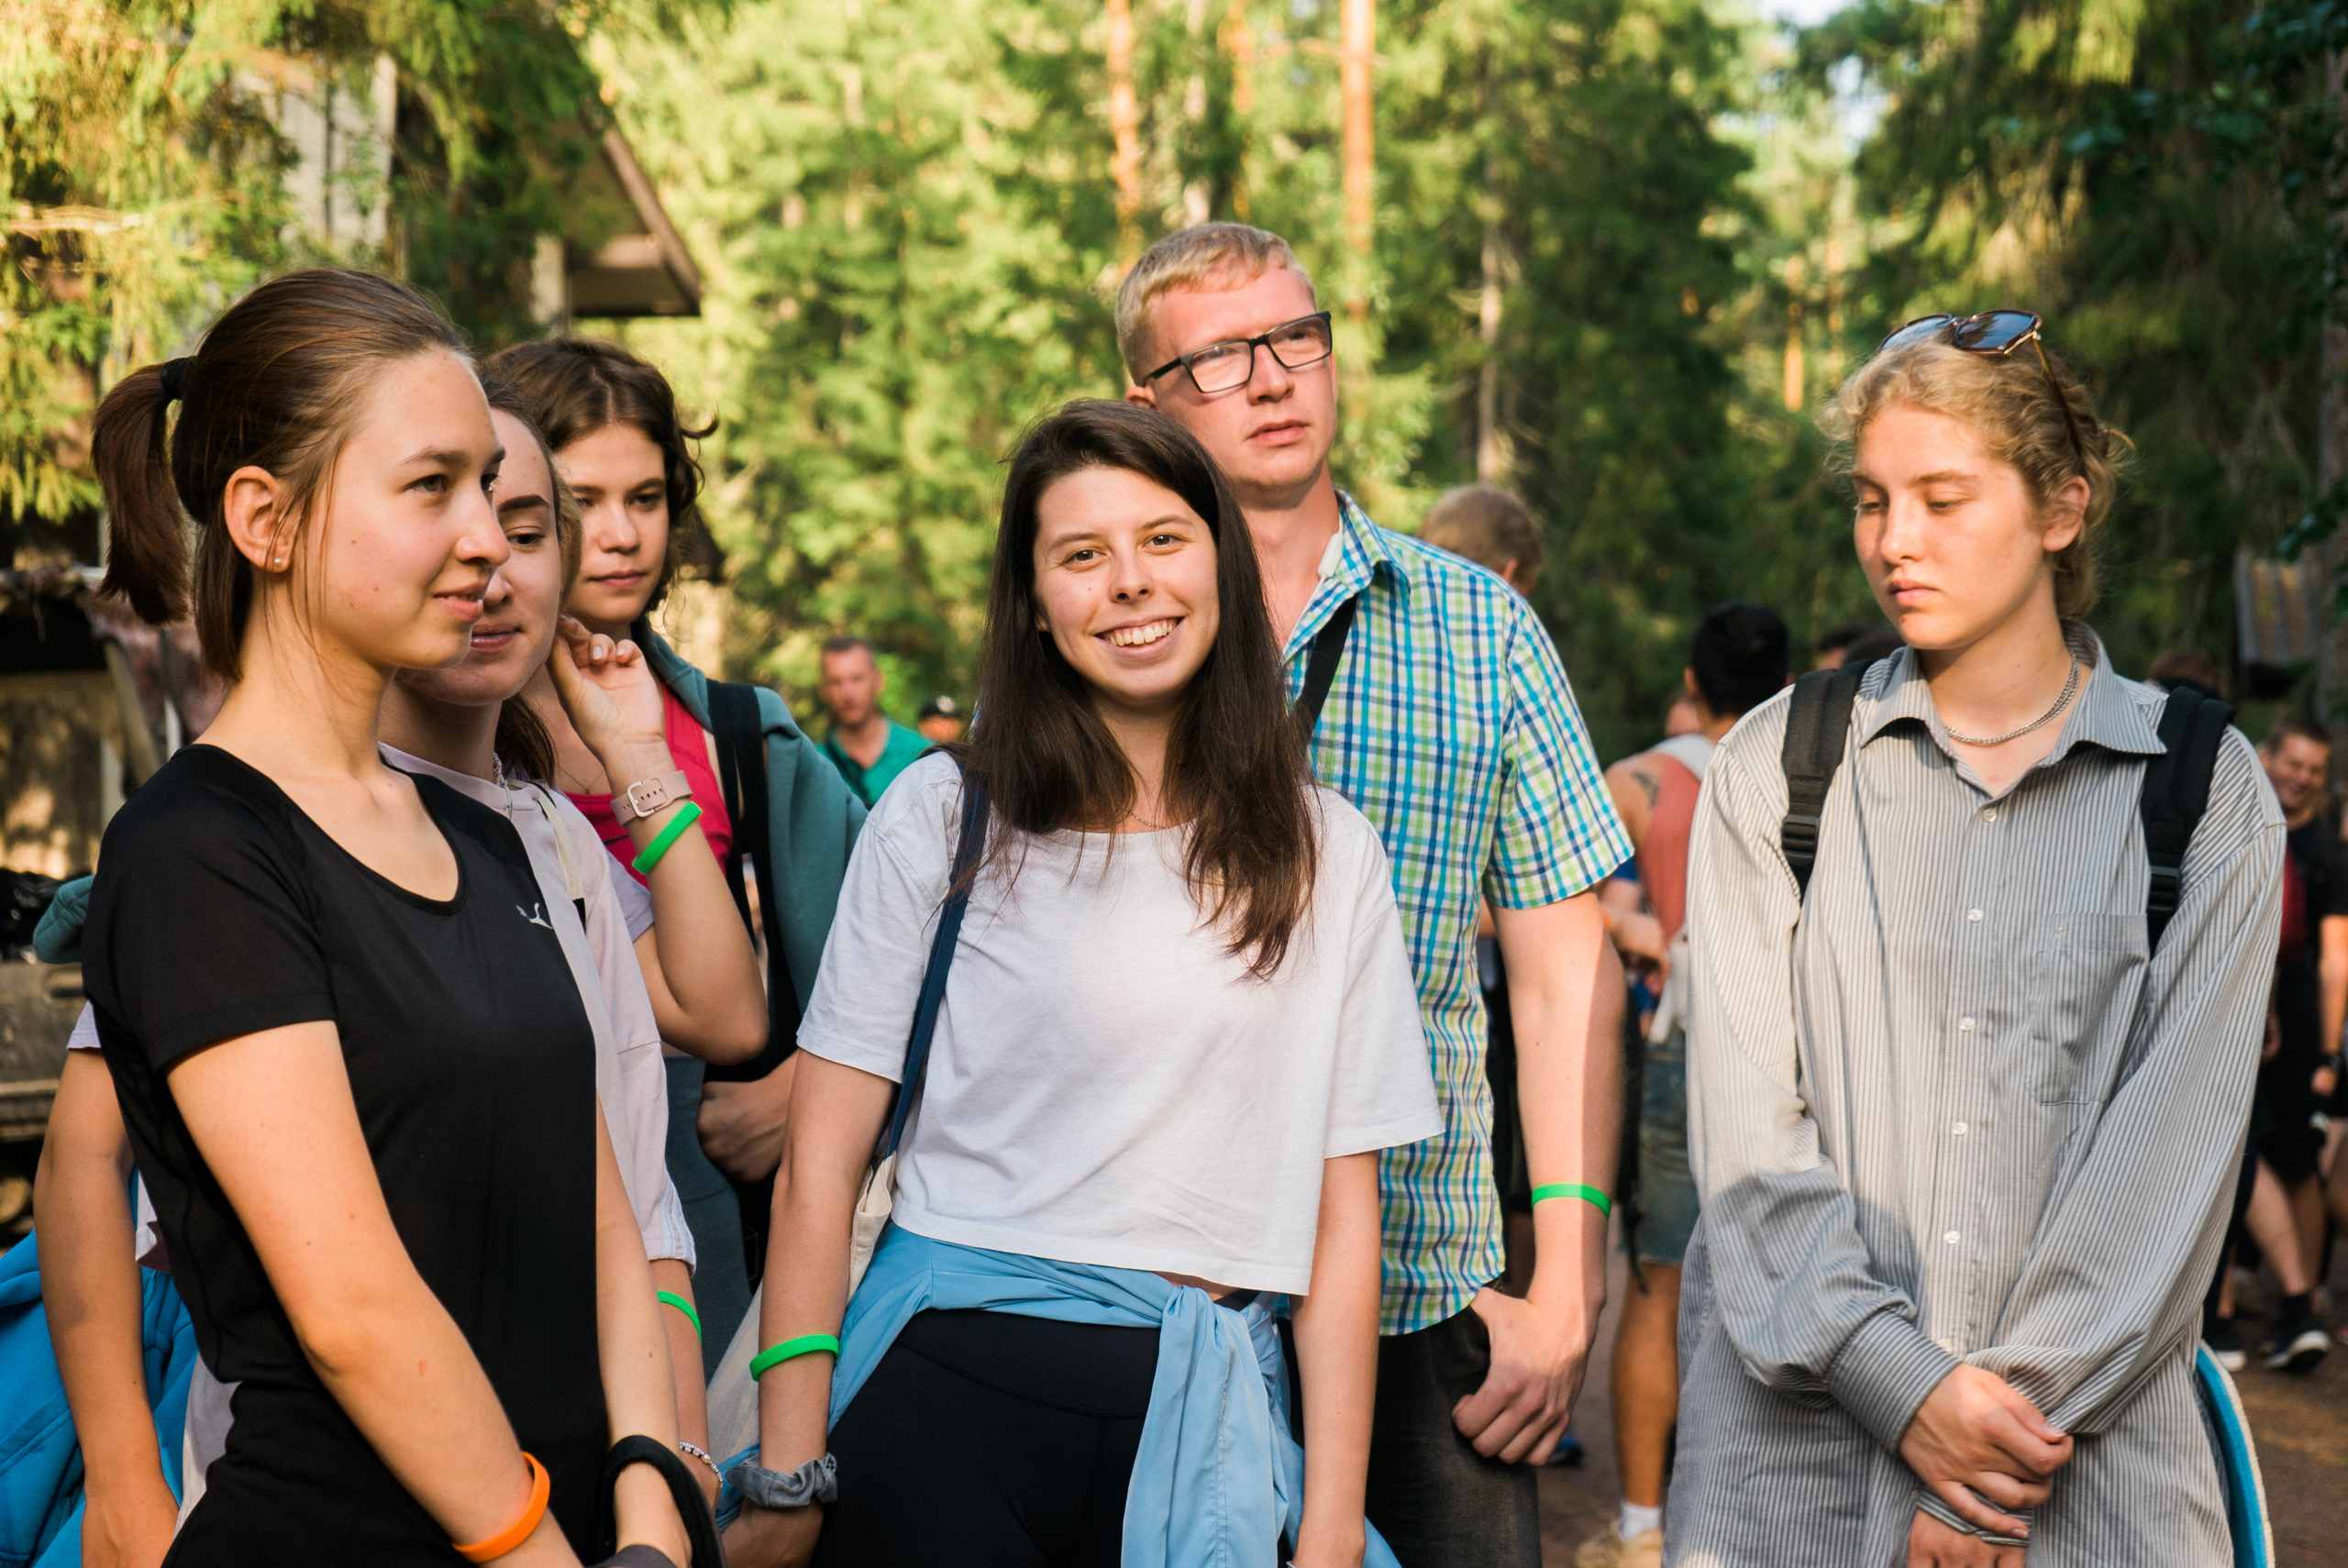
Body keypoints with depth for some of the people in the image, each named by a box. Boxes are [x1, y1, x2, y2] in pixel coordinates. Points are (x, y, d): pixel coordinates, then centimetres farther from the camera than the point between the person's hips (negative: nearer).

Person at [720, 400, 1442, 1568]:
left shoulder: (1326, 855, 7)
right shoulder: (944, 817, 0)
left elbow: (1343, 1217, 5)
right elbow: (820, 1170, -2)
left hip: (1198, 1423, 2)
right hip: (949, 1386, -2)